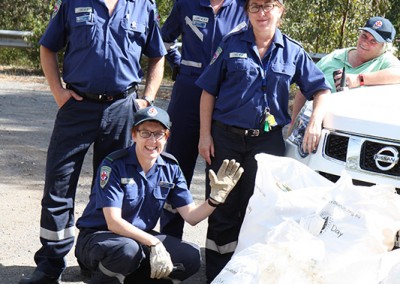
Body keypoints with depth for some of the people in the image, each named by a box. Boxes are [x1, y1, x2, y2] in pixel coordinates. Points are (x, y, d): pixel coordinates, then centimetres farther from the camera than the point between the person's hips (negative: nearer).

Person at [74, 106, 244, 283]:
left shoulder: (170, 167, -1)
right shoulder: (115, 165, -18)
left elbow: (191, 216, -4)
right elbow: (113, 222, -24)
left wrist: (216, 197, -22)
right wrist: (154, 243, -32)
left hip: (141, 237, 6)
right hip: (98, 236, -6)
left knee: (191, 257, -16)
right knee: (127, 250, -39)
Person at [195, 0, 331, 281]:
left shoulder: (293, 52, 4)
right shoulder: (232, 44, 1)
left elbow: (321, 89, 7)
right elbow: (209, 91, 1)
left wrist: (315, 122, -11)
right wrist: (205, 134, -4)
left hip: (268, 140, 1)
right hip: (226, 138, -1)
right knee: (222, 208, 5)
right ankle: (217, 275, 16)